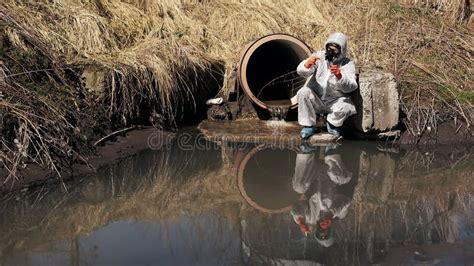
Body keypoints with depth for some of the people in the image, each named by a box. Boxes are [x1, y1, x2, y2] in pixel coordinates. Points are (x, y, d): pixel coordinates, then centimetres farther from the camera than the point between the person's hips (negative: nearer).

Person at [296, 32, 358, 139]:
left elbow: (351, 86, -20)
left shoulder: (347, 64, -4)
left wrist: (339, 76, -39)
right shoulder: (319, 56, -2)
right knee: (303, 92, -27)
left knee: (347, 106, -30)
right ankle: (309, 126, -10)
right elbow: (301, 71, -13)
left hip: (335, 101, -1)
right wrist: (307, 65, -38)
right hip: (316, 100, 1)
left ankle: (332, 124, 4)